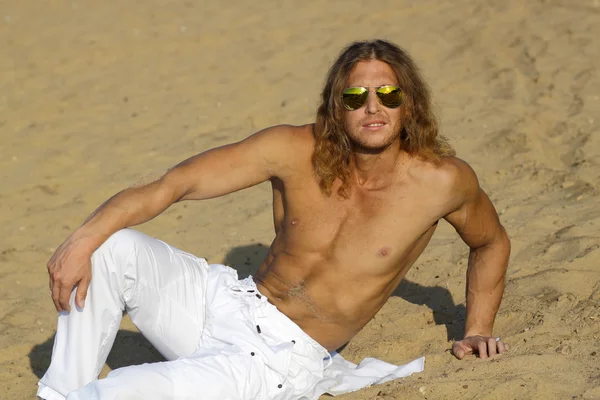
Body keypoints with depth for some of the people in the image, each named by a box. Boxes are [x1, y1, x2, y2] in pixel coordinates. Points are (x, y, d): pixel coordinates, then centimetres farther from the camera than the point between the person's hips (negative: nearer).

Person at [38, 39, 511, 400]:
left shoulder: (441, 181, -11)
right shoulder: (296, 151, -10)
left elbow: (492, 243, 12)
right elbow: (174, 184, -13)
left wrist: (477, 331, 7)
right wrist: (85, 237, -24)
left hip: (285, 358, -3)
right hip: (230, 301, 4)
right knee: (110, 248, -18)